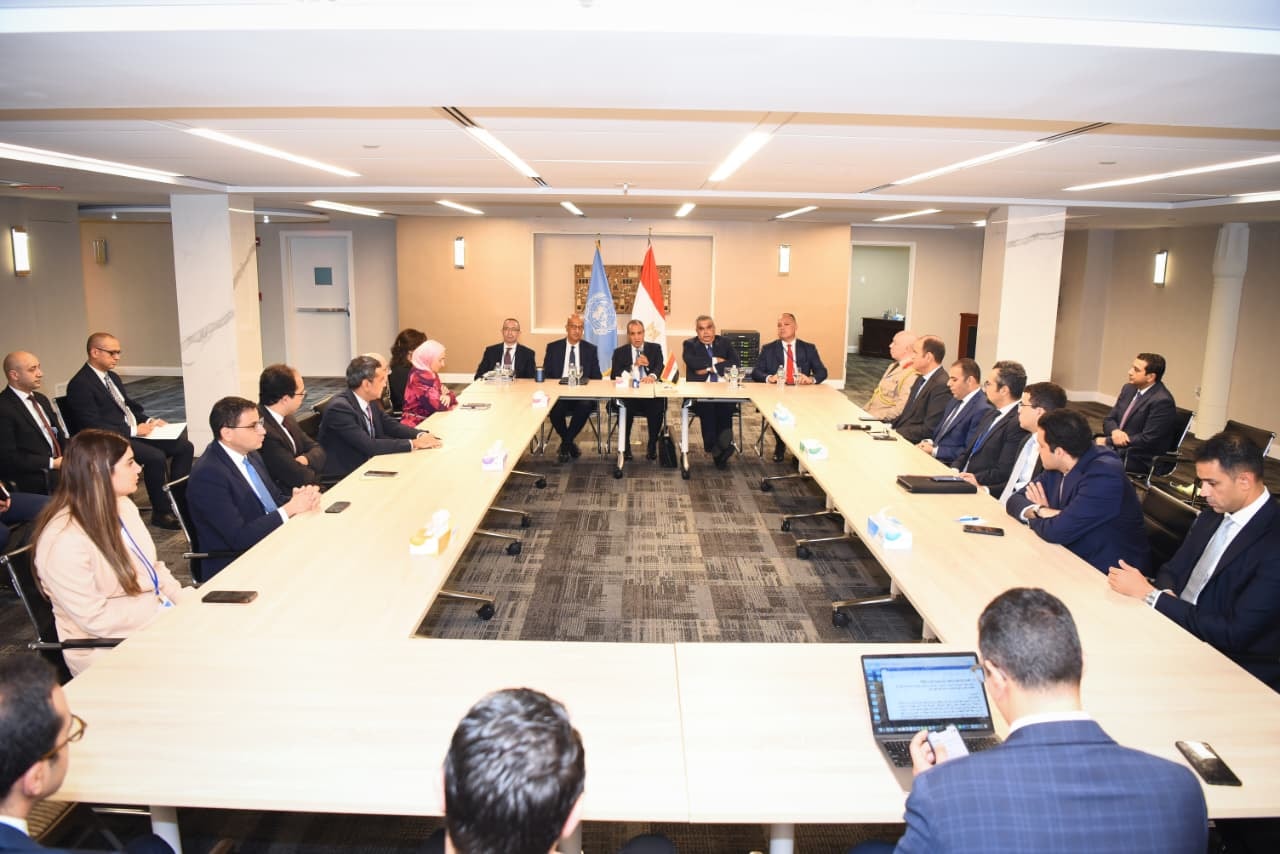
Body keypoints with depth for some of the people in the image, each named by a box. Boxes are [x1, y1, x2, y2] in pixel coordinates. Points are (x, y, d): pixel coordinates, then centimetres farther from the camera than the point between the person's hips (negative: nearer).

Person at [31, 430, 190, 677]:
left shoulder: (123, 505, 1)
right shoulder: (64, 541, -24)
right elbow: (95, 618, -21)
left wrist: (184, 600, -4)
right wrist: (165, 614, -18)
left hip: (154, 613, 7)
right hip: (109, 649, -7)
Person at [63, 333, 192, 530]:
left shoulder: (113, 377, 16)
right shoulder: (80, 385, -11)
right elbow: (93, 426, -19)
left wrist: (148, 421, 4)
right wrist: (133, 431, -19)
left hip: (134, 432, 9)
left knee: (184, 447, -5)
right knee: (156, 457, -31)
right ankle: (161, 513, -15)